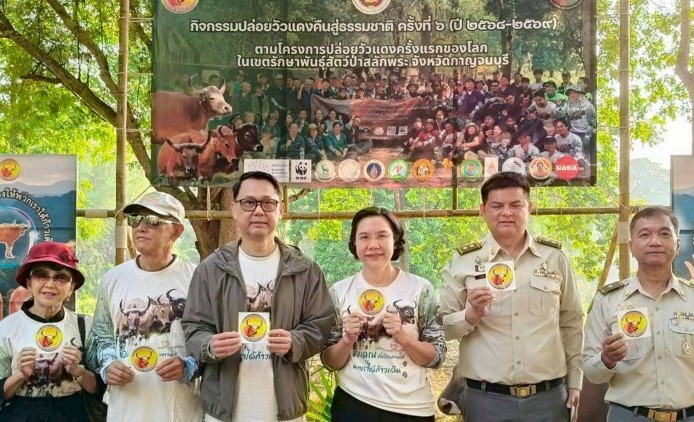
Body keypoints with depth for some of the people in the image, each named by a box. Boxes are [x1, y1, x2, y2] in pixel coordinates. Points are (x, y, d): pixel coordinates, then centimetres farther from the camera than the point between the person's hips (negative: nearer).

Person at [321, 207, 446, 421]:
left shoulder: (420, 288, -5)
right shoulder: (339, 291, -2)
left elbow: (436, 358, -3)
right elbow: (330, 362, 1)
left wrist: (403, 337, -18)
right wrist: (347, 340, -17)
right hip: (352, 404, 1)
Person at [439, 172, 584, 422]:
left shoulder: (555, 258, 5)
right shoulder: (463, 262, 0)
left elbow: (571, 324, 11)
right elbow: (443, 327, 1)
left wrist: (575, 382, 9)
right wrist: (471, 315, -17)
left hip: (549, 397, 1)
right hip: (485, 399, -1)